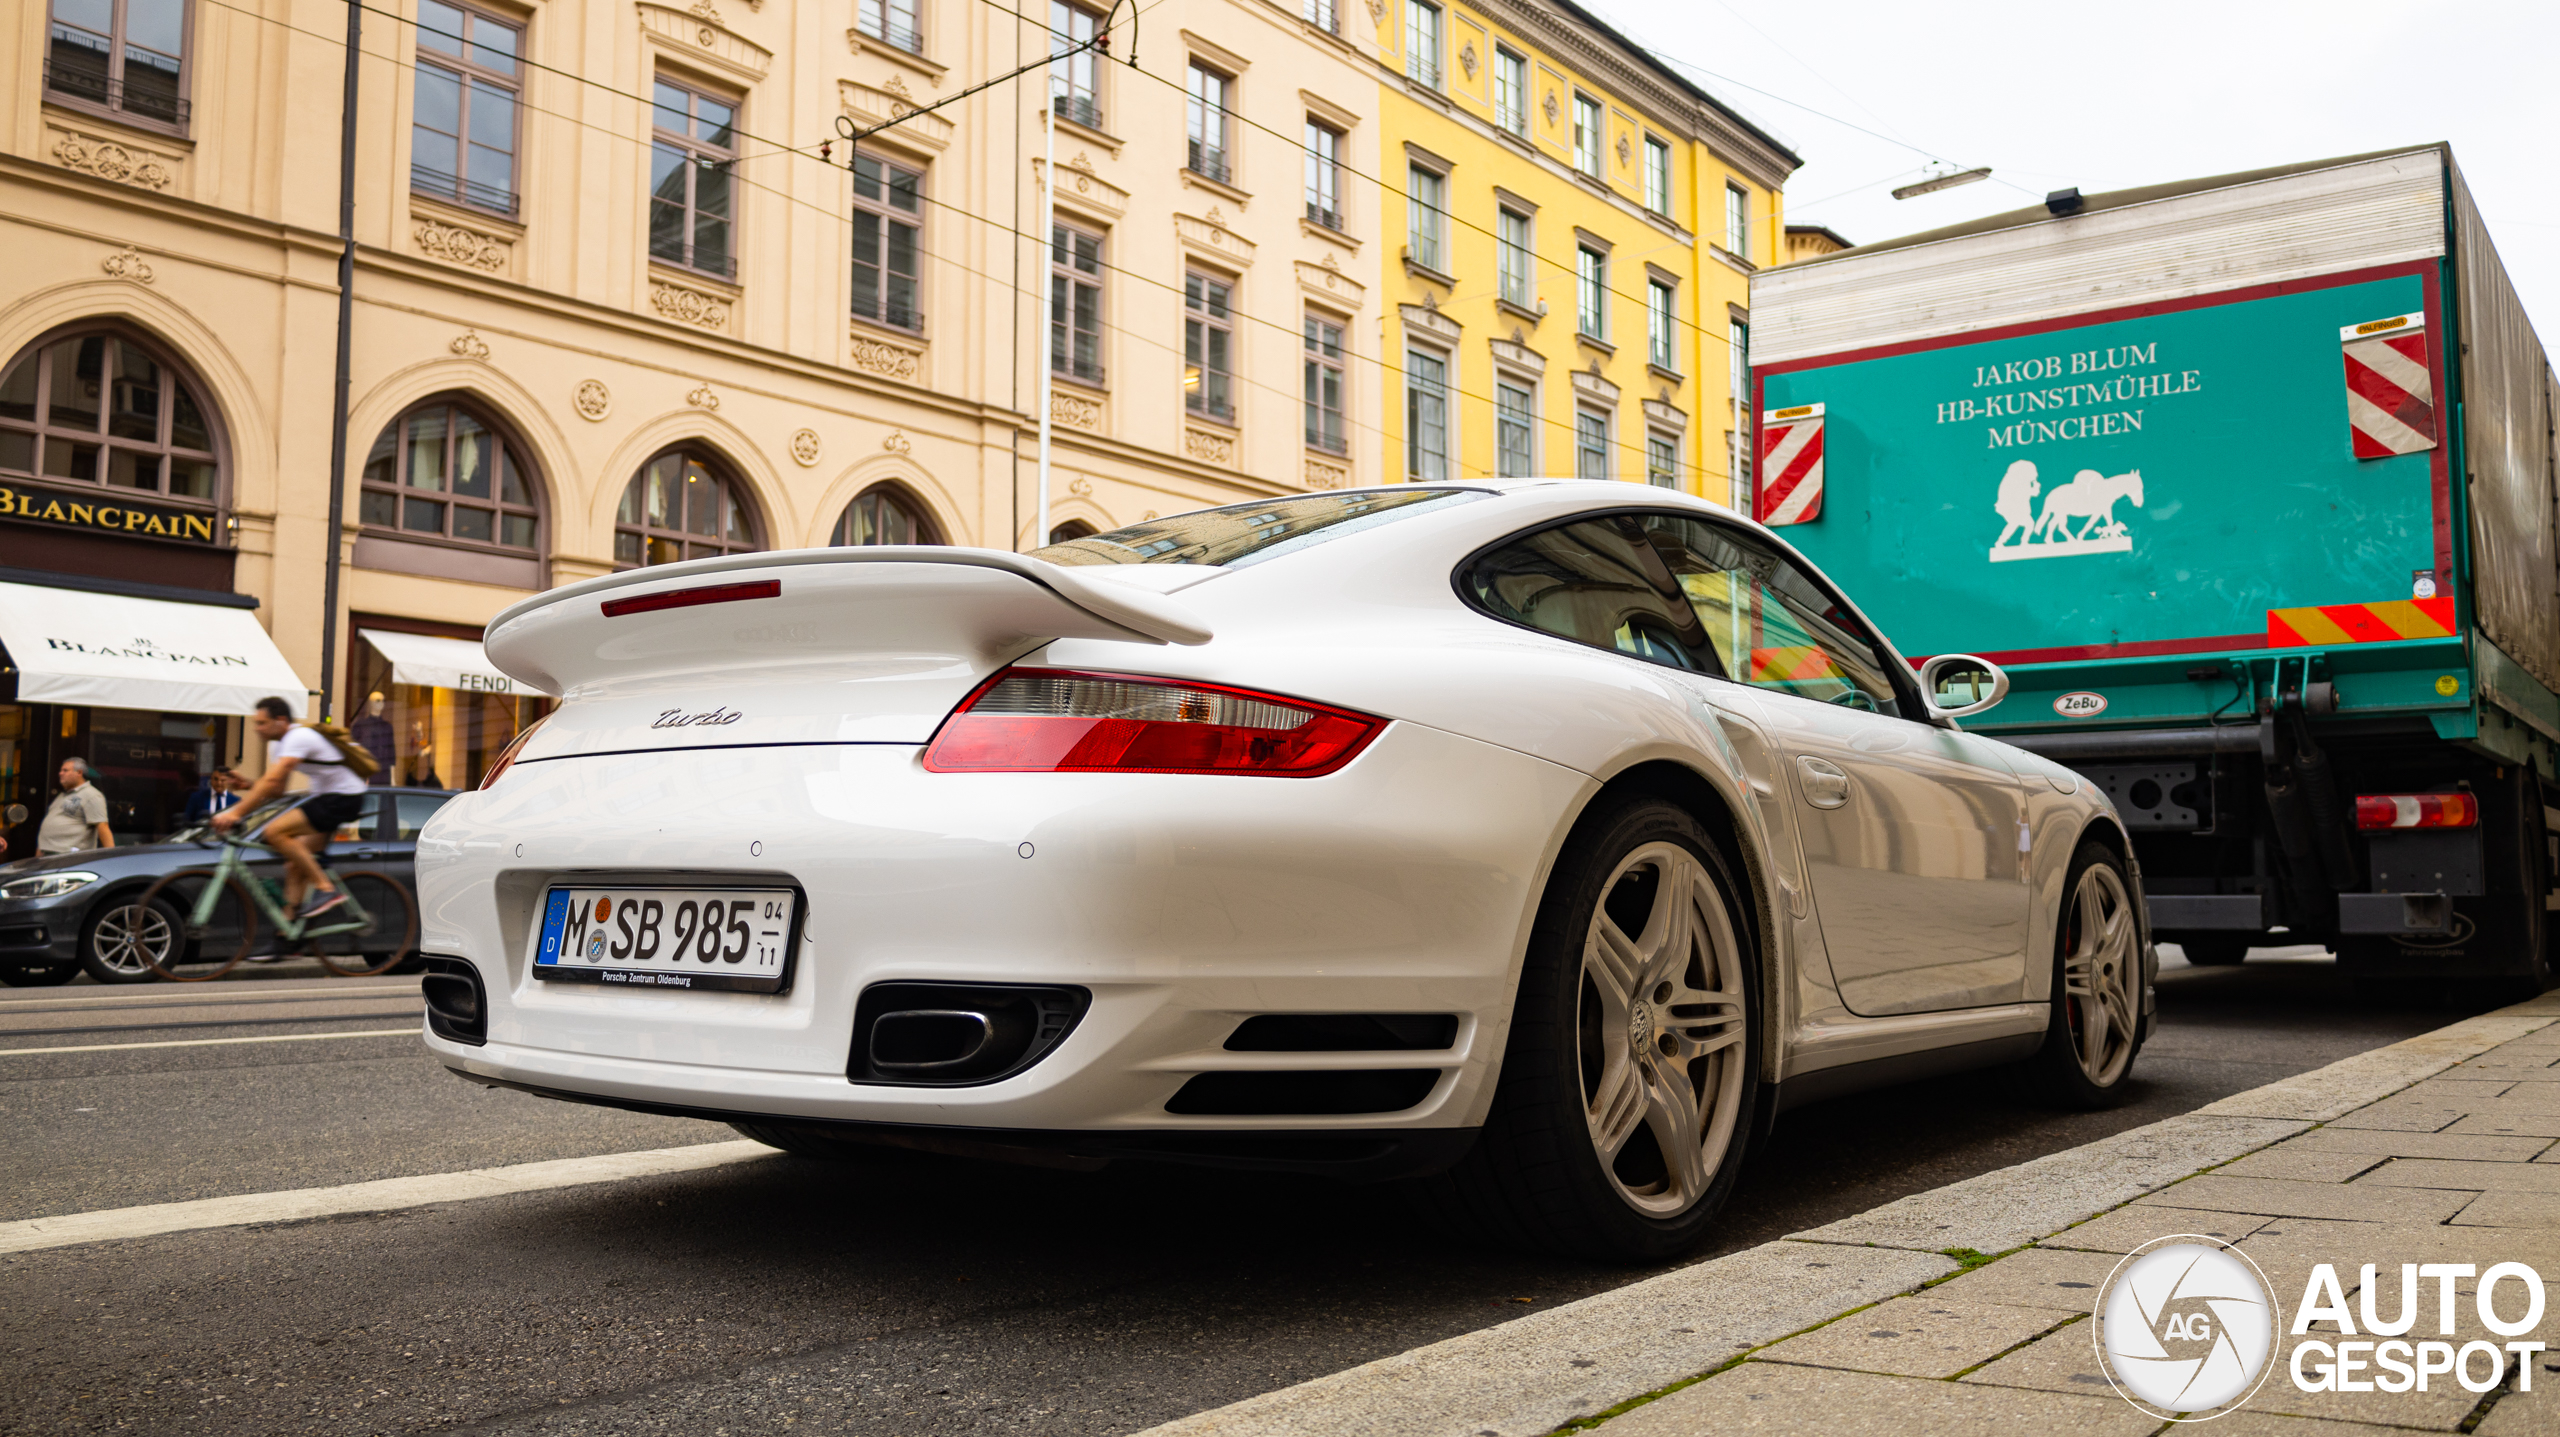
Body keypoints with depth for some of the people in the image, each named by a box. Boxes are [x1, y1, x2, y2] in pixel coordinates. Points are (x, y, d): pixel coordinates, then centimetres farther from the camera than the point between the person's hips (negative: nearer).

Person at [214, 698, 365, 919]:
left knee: (275, 832, -20)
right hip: (326, 796, 10)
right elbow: (276, 789, 12)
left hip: (344, 798, -10)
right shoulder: (279, 744, 12)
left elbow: (272, 781, -29)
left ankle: (325, 888, -17)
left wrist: (235, 813, -32)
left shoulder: (299, 737, -20)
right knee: (295, 864, 7)